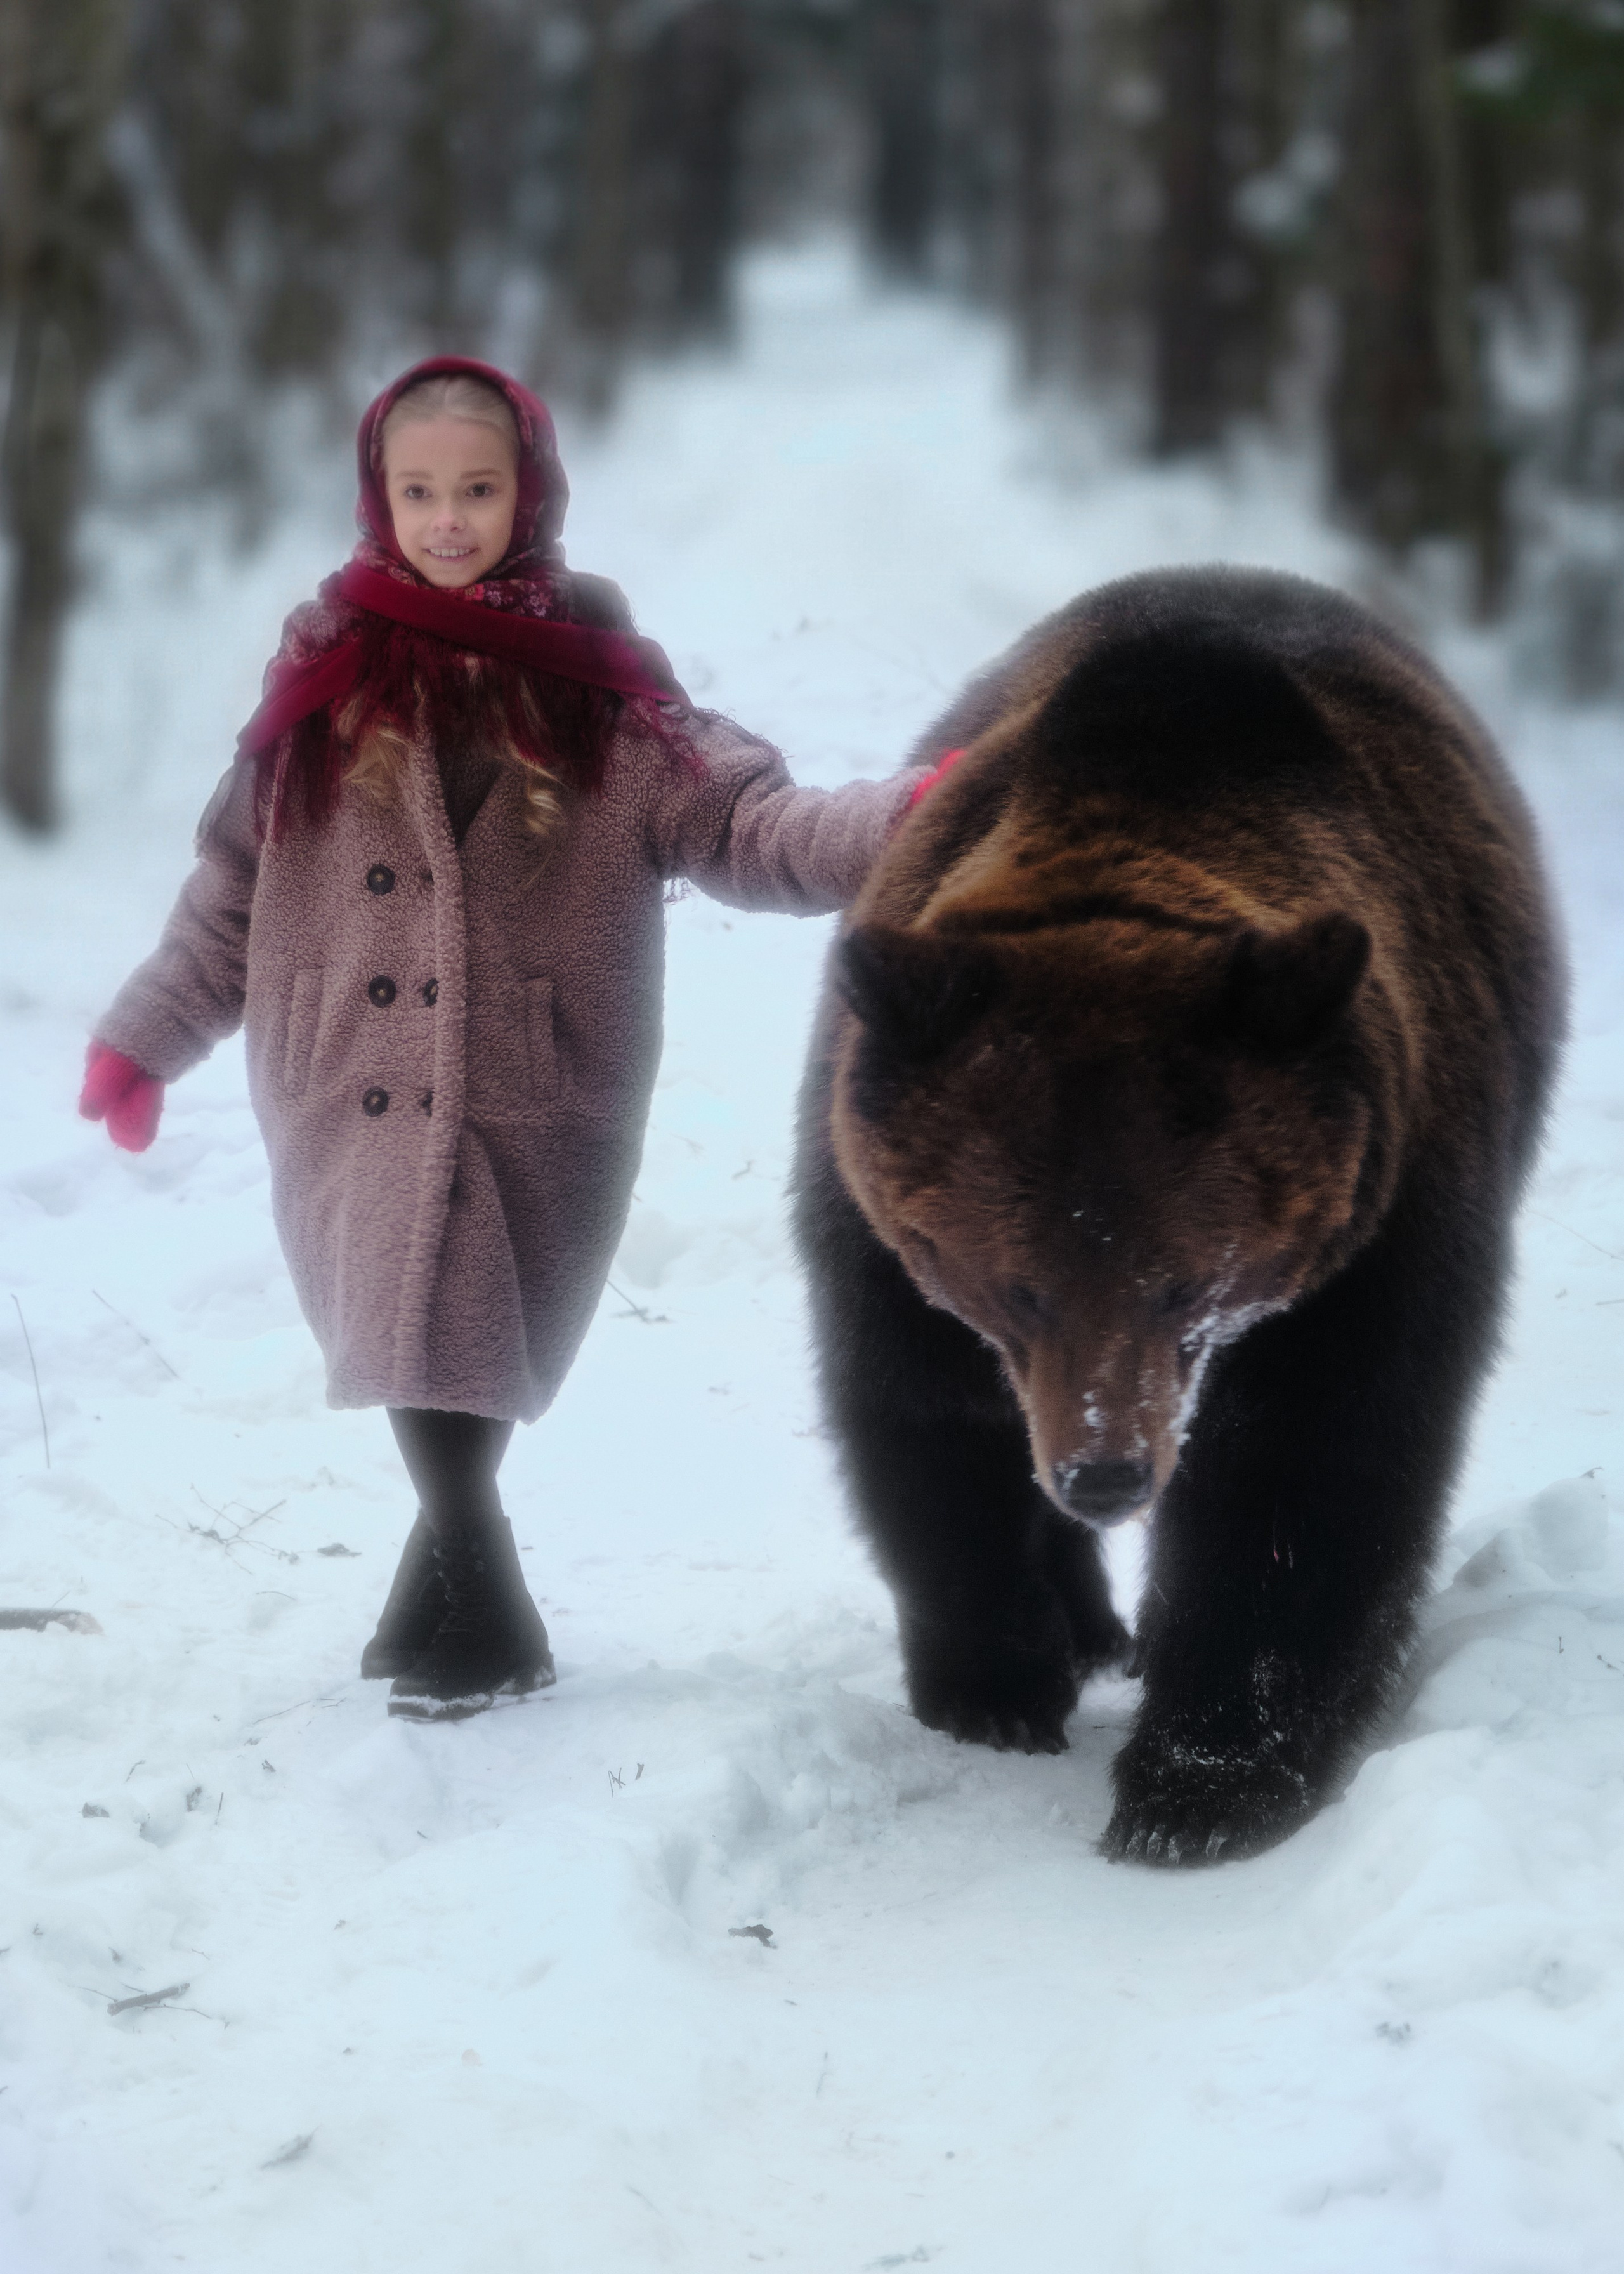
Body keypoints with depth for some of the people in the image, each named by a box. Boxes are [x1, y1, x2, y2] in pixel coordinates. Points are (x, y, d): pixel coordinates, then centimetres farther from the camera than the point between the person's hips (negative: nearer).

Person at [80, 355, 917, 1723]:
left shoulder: (603, 686, 4)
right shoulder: (330, 671, 9)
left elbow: (745, 825, -4)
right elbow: (238, 878, 15)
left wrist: (896, 822, -20)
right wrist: (145, 1037, 14)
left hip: (533, 1108, -1)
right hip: (360, 1099, 1)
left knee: (472, 1380, -4)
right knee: (424, 1361, -6)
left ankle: (448, 1615, 14)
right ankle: (481, 1629, 9)